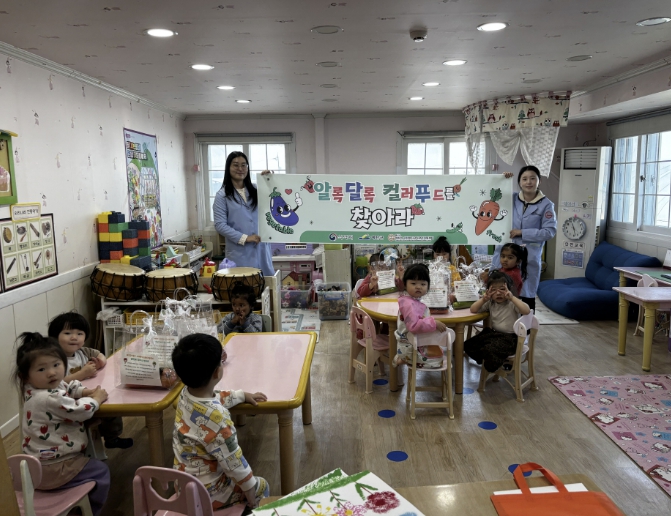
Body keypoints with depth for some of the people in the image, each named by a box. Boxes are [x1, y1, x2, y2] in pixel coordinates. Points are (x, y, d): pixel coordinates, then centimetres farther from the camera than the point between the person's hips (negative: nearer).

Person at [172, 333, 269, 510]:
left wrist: (243, 395, 22)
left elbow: (218, 397, 13)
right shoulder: (216, 418, -35)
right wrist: (249, 488, -10)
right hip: (205, 493, -7)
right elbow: (233, 461, -25)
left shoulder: (186, 394, -10)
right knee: (261, 486, 15)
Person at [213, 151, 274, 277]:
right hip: (239, 253, -4)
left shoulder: (256, 190, 12)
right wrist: (244, 238, -16)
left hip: (261, 249, 4)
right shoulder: (222, 195, 0)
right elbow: (220, 225, -7)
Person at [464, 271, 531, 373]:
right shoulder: (490, 303, 6)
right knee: (468, 345, -5)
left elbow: (526, 311, -29)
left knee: (490, 349, -32)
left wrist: (512, 298, -33)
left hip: (510, 337, -6)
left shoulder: (512, 303, -10)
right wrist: (483, 300, -15)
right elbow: (473, 310, 2)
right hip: (494, 334, 6)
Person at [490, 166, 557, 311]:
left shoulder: (546, 205, -2)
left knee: (527, 295, 6)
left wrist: (522, 232, -13)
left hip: (529, 256, -3)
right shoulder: (511, 198, 7)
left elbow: (550, 231, -8)